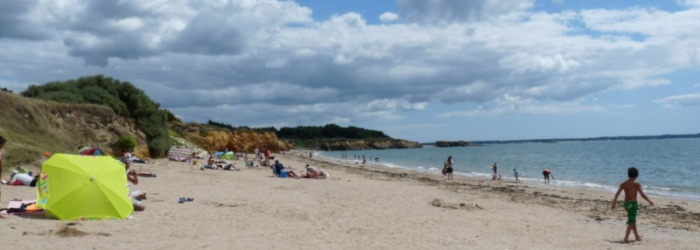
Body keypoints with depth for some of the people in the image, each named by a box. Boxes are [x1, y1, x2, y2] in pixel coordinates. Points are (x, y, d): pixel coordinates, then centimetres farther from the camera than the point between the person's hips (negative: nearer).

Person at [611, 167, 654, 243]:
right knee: (631, 221, -4)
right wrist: (649, 201, 5)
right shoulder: (636, 184, -8)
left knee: (633, 219, 21)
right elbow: (642, 195, -10)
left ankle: (637, 236, 35)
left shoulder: (623, 184, 5)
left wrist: (614, 203, 2)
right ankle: (626, 237, -13)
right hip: (633, 203, -6)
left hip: (626, 203, 6)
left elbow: (617, 194, -1)